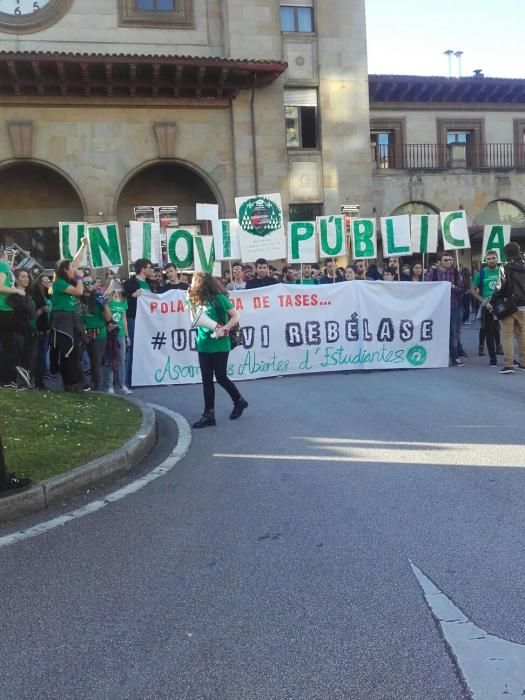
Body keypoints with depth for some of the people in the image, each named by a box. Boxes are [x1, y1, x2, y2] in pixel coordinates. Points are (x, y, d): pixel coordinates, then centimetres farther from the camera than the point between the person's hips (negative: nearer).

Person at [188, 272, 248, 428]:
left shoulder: (219, 298, -11)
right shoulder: (199, 300, 8)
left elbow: (236, 316, -10)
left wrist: (223, 329, -22)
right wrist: (191, 303, 0)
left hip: (219, 345, -6)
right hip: (203, 346, 6)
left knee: (221, 377, 1)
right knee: (206, 380, 5)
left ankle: (239, 402, 25)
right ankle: (209, 414, 9)